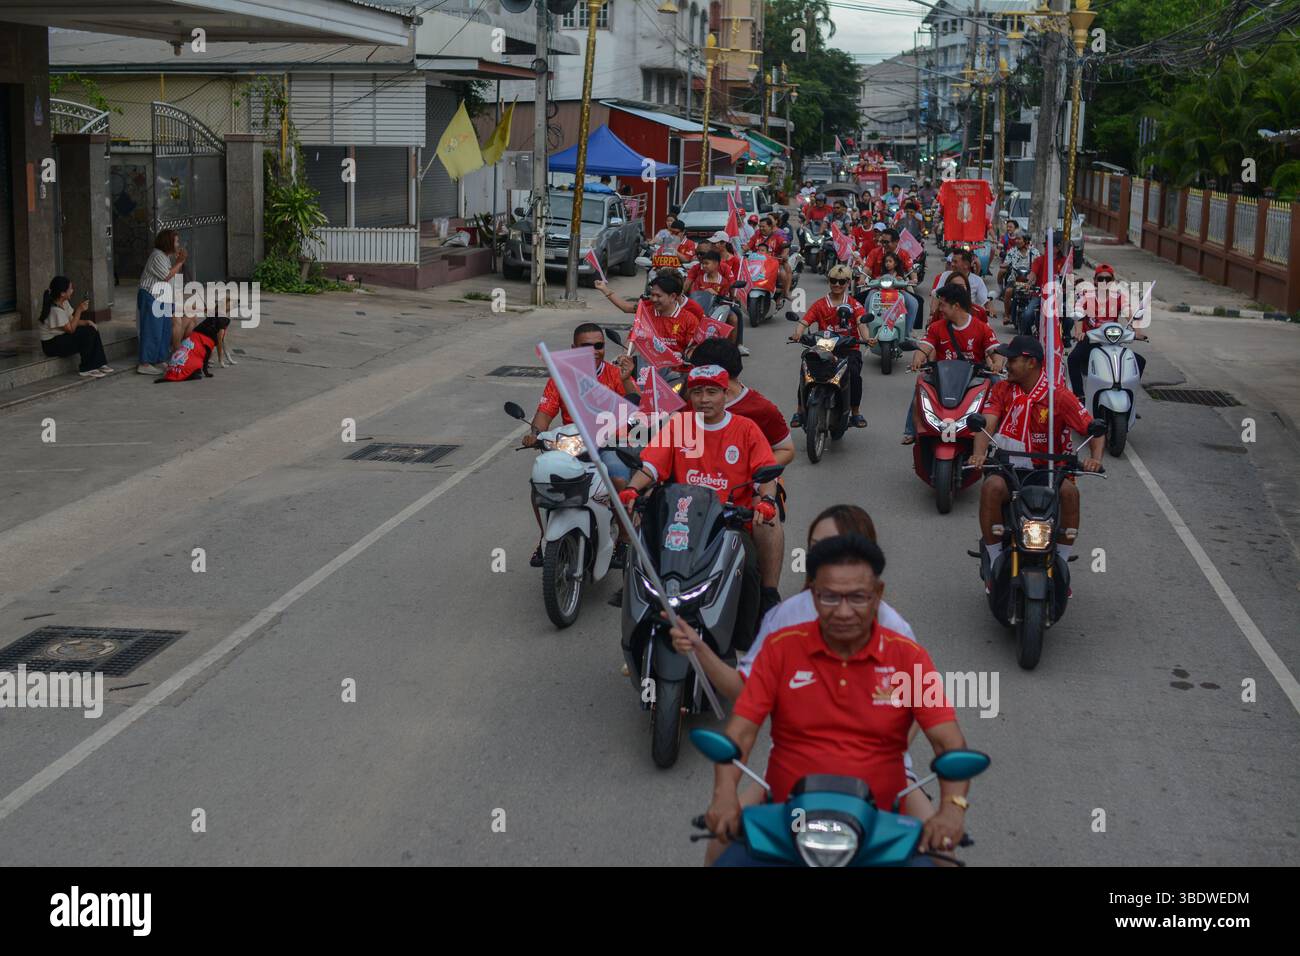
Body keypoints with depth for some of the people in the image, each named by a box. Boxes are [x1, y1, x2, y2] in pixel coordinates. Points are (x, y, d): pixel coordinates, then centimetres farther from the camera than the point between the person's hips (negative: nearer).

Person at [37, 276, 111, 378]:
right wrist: (79, 310, -22)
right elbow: (70, 329, -22)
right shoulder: (55, 310, -25)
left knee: (92, 329, 1)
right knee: (87, 334, -22)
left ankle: (100, 364, 1)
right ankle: (86, 369, -12)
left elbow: (72, 320, 9)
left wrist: (86, 322, -10)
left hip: (62, 337, 10)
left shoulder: (64, 303, 4)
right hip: (52, 345, -10)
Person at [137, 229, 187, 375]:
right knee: (152, 331, -10)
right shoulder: (157, 257, -15)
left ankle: (160, 361, 19)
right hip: (152, 298, -10)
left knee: (165, 331, 11)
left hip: (163, 299, 10)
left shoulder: (167, 256, 16)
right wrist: (180, 261, -13)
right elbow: (168, 275, -19)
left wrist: (180, 260, 7)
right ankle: (145, 364, -8)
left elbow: (174, 273, 18)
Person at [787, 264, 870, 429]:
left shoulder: (854, 305, 8)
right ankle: (800, 411, -7)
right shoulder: (820, 305, 10)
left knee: (854, 373, -30)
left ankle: (856, 413, -14)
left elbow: (861, 322, -10)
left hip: (849, 348, -1)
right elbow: (805, 321, -4)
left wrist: (867, 339, -32)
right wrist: (797, 333, -28)